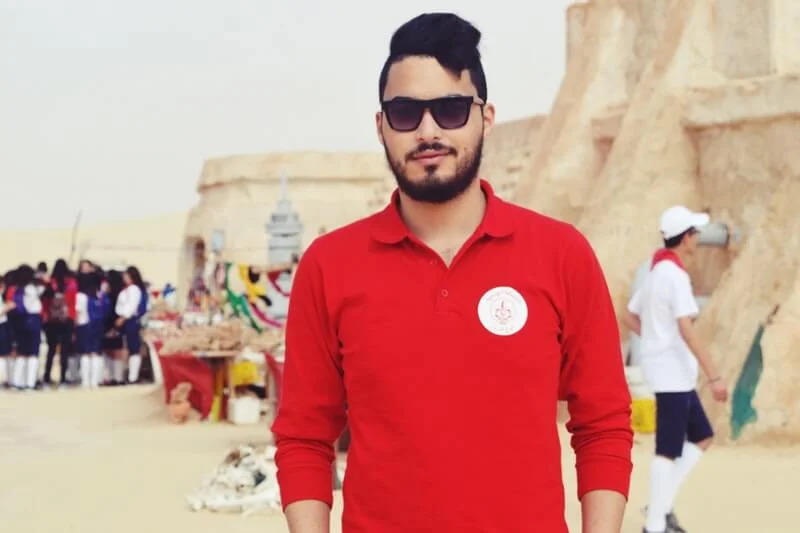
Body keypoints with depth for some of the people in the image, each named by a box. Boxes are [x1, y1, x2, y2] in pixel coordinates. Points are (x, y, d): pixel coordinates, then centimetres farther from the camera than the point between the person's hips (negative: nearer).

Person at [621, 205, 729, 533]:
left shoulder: (656, 272, 12)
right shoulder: (675, 275, -16)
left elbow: (629, 318, 20)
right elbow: (686, 330, -24)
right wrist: (714, 376, -26)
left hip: (675, 373, 10)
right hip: (672, 372, -10)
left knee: (701, 437, 17)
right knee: (669, 450, -4)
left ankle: (662, 505, 15)